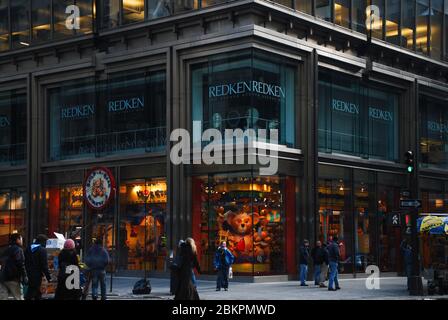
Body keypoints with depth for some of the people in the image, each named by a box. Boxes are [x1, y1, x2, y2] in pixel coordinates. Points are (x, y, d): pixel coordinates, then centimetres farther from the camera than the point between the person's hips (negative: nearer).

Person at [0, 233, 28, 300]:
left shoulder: (7, 250, 22)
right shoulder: (18, 250, -3)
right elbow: (20, 264, -14)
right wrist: (25, 277, -15)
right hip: (13, 278, -7)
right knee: (19, 298, -3)